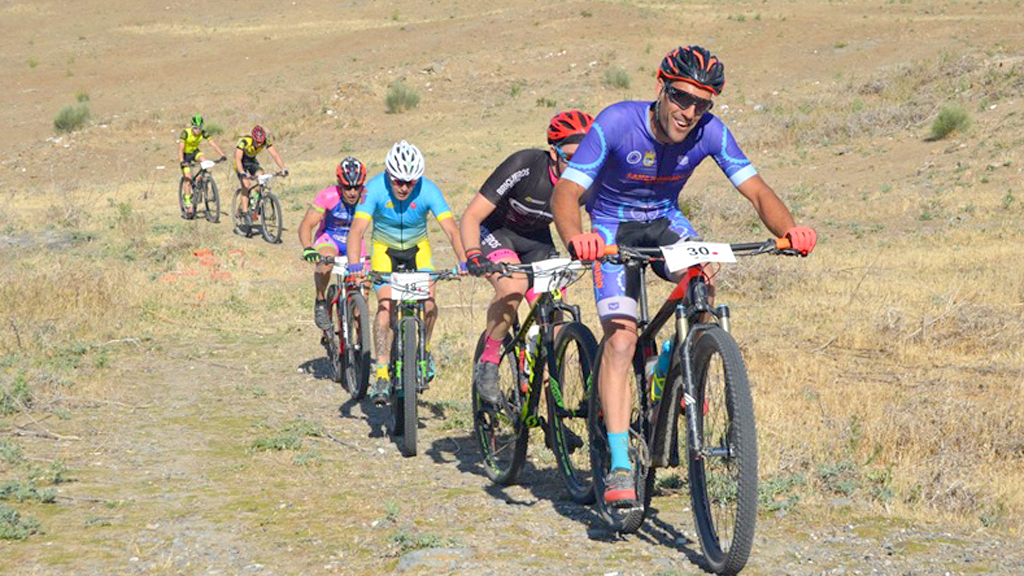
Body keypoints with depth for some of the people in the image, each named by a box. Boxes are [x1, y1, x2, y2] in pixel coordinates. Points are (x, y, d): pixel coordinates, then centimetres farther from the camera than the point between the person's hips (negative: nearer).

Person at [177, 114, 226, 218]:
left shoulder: (203, 133, -20)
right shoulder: (185, 133, -29)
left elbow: (213, 143, -25)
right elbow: (180, 148, -34)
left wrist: (222, 155, -38)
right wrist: (182, 162, -49)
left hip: (195, 152, 3)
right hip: (185, 154, -3)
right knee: (188, 179, -12)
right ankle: (188, 206, -8)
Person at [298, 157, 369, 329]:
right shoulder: (328, 196, -26)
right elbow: (306, 225, -29)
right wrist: (307, 248, -47)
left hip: (353, 241, 2)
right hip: (329, 237, -2)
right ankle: (321, 302, -13)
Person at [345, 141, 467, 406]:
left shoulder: (428, 190, -26)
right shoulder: (375, 188, -28)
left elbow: (451, 228, -33)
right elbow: (358, 228, -36)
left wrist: (463, 262, -49)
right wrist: (354, 266, -52)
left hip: (417, 248, 1)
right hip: (385, 249, -1)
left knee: (429, 304, -18)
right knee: (386, 306, -19)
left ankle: (424, 348, 13)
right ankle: (382, 376, -17)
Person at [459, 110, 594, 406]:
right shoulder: (525, 166, -32)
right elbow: (471, 217, -30)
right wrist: (473, 255, -48)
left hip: (536, 240, 4)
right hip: (495, 231, -4)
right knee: (513, 287, -34)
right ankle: (487, 364, -14)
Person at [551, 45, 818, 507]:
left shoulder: (710, 132, -20)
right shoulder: (617, 122, -28)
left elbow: (757, 191, -20)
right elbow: (565, 193, -31)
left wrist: (789, 230, -41)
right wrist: (575, 239, -52)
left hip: (665, 222, 3)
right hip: (612, 229, -3)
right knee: (620, 338, -19)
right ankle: (619, 465, -19)